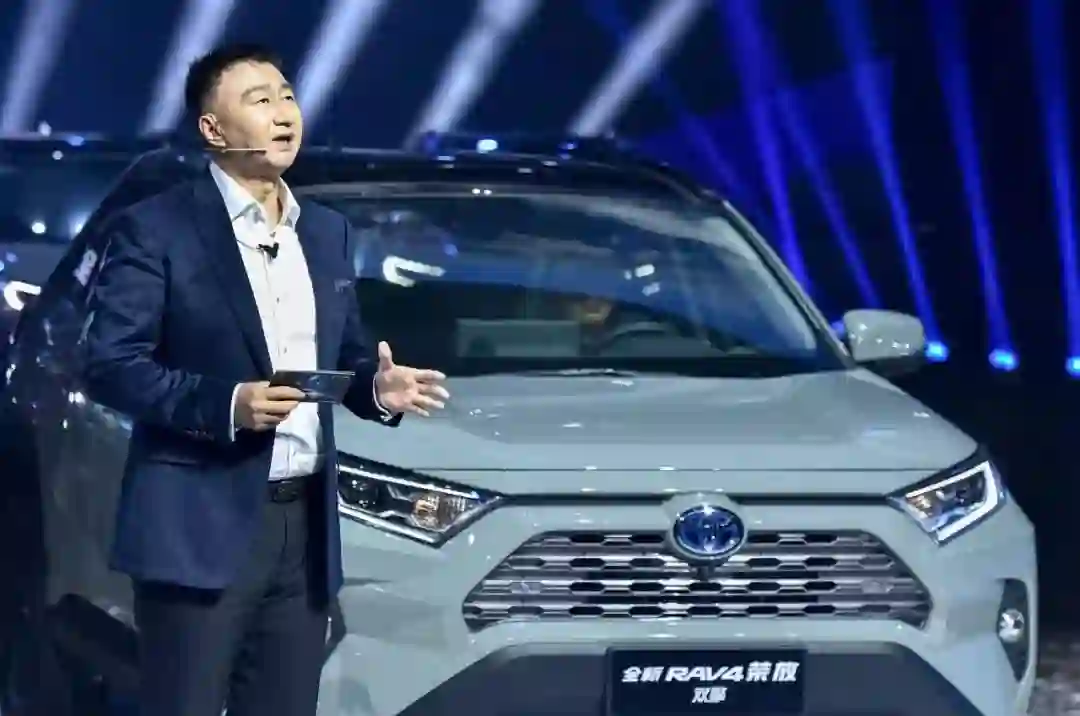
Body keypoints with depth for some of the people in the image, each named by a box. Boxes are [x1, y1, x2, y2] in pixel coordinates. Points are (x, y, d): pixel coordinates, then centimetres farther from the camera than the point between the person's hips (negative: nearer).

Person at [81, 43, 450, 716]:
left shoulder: (329, 231, 16)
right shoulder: (155, 229, -5)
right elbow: (109, 364, -10)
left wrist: (379, 385, -2)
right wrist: (225, 405, -22)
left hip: (305, 527, 6)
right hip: (201, 527, -6)